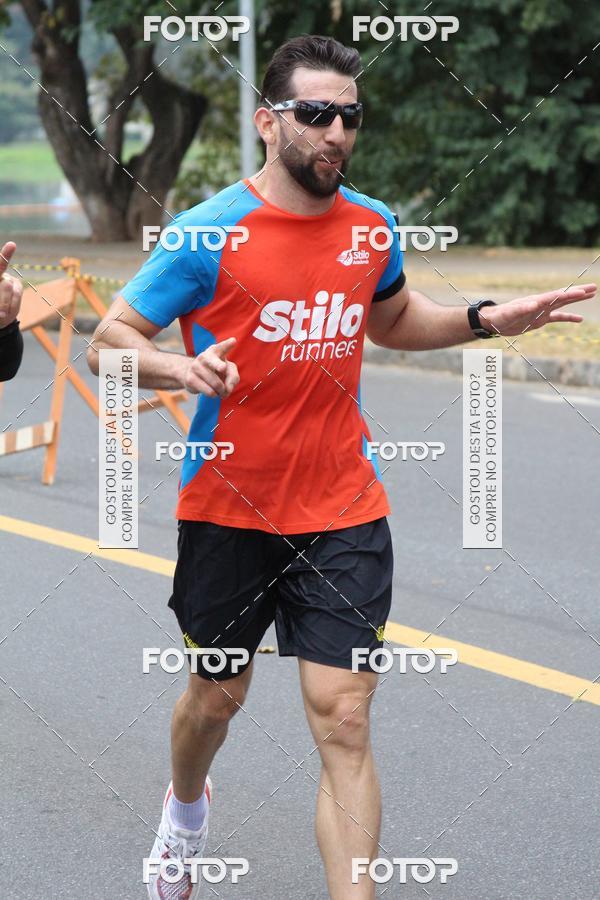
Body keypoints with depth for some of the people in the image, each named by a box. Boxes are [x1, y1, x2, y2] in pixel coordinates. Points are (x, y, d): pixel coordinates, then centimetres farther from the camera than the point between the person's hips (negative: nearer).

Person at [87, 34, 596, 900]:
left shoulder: (373, 226, 3)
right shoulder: (210, 233, -12)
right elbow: (108, 341, -10)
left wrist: (484, 320, 9)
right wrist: (180, 367, -30)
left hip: (344, 515, 2)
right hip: (229, 511, -2)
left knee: (343, 720, -8)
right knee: (218, 694, 18)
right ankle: (186, 805, 51)